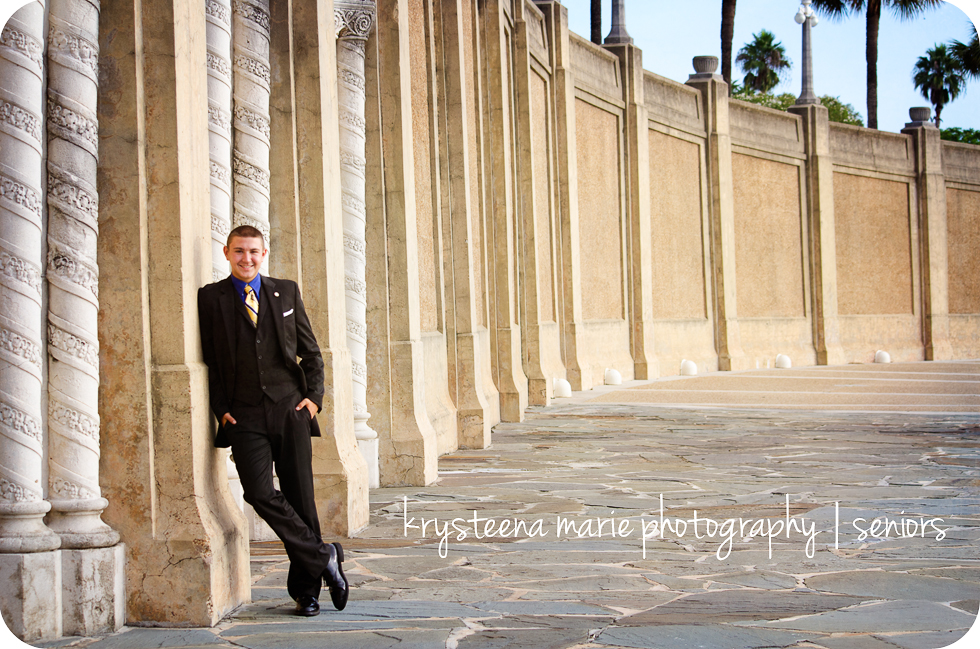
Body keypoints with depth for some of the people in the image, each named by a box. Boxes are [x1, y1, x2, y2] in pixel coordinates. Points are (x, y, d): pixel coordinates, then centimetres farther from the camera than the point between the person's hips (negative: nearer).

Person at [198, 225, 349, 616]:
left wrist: (313, 396, 1)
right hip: (244, 416, -1)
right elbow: (207, 360, 6)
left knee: (300, 497, 2)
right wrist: (221, 409, -3)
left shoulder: (286, 292, 11)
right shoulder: (211, 298, 5)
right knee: (260, 493, -17)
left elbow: (310, 352, 15)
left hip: (290, 408, 2)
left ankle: (305, 590, 13)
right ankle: (324, 557, 0)